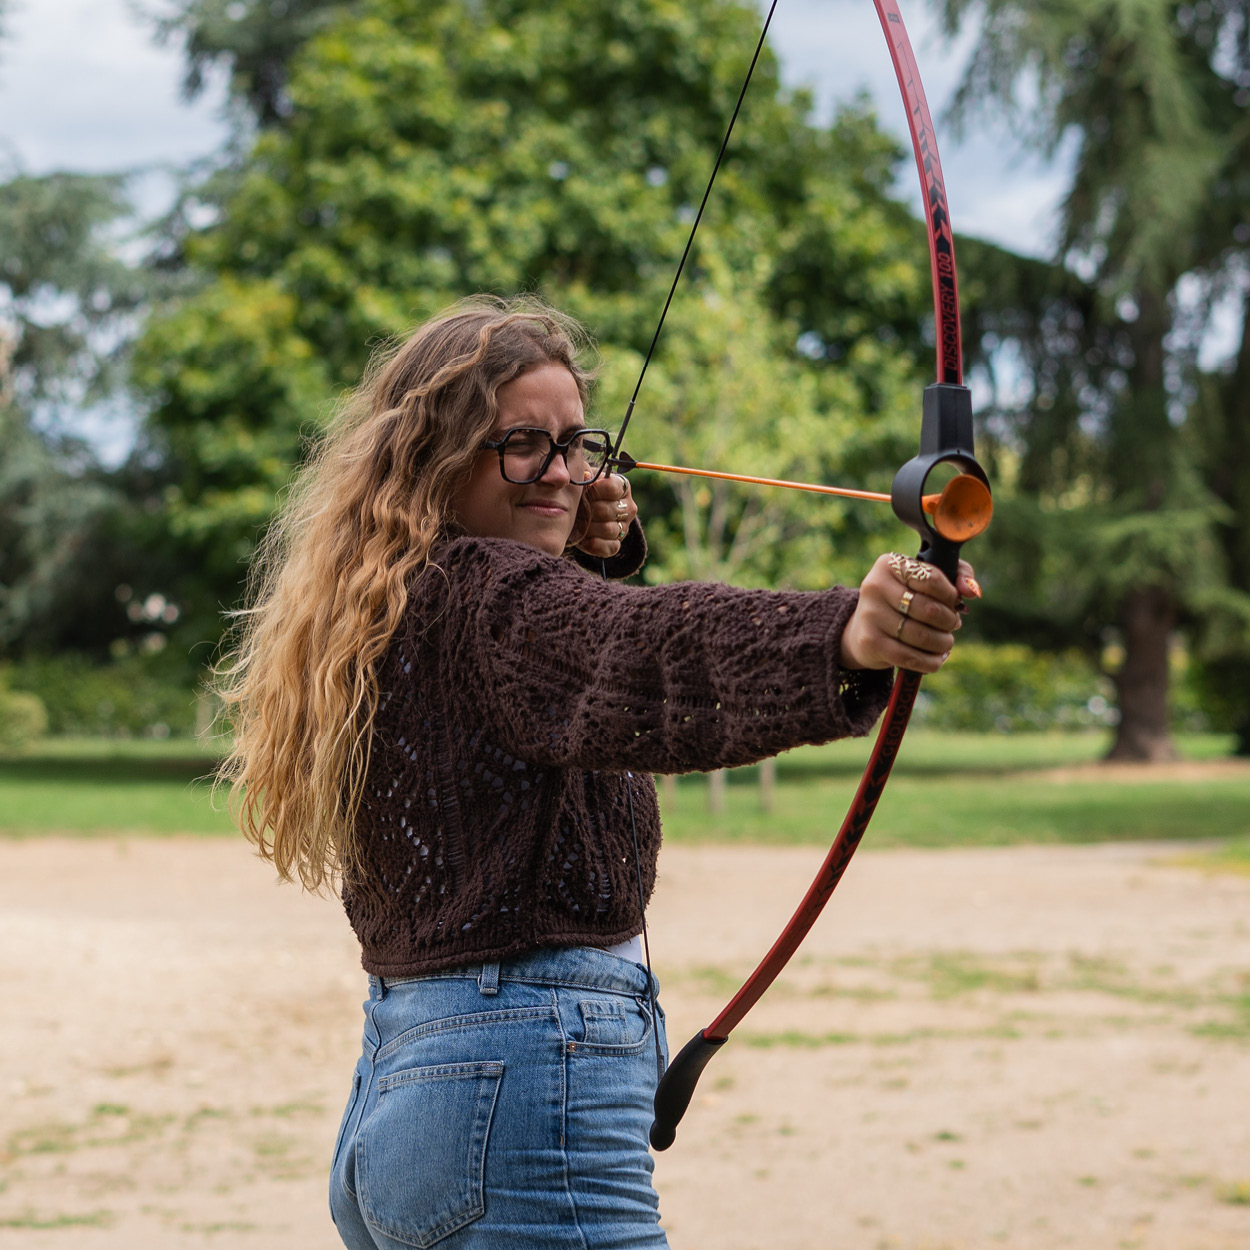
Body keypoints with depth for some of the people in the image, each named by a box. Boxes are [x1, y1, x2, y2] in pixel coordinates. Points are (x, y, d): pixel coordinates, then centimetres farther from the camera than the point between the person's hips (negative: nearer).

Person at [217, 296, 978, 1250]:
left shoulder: (386, 616, 15)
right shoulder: (480, 599, -14)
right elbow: (645, 651, -35)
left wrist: (587, 554, 12)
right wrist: (843, 637, -52)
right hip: (522, 1091, -10)